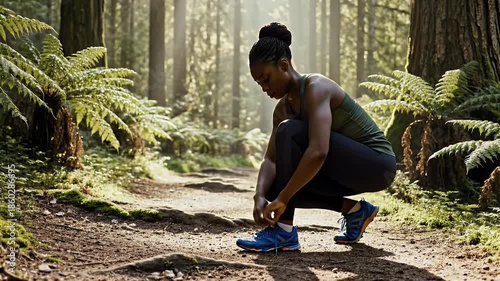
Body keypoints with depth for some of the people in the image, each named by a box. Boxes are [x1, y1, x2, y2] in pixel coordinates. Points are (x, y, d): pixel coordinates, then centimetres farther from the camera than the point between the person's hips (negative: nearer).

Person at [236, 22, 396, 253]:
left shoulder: (315, 88, -22)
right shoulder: (283, 108, 4)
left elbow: (318, 152, -35)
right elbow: (271, 159, -3)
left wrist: (282, 199, -33)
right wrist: (260, 196, -22)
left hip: (376, 165, -9)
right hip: (349, 170, 9)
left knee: (290, 132, -25)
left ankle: (284, 232, -22)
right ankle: (353, 209, 9)